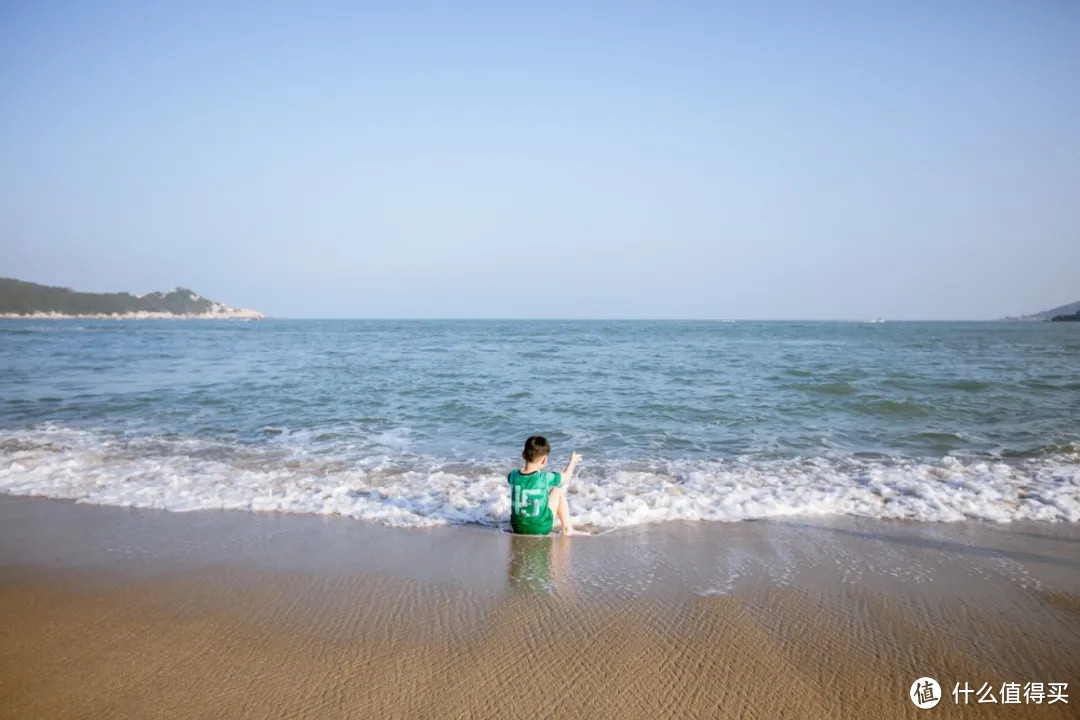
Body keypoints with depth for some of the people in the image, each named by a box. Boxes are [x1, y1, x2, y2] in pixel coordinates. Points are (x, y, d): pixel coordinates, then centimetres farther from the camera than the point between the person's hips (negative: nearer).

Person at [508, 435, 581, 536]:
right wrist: (572, 460, 21)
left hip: (517, 527, 4)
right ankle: (567, 528, 23)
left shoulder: (513, 475, -11)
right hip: (541, 529, -4)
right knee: (559, 490, 14)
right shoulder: (546, 478, -20)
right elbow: (566, 475, 1)